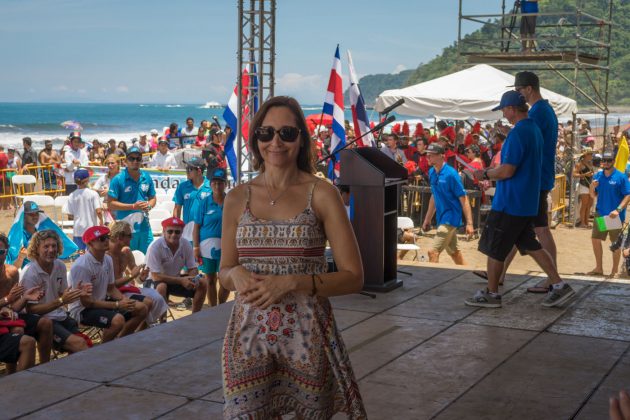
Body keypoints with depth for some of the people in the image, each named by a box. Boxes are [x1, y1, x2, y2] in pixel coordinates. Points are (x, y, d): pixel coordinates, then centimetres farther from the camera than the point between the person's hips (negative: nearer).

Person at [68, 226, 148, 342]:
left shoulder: (107, 259, 1)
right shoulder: (81, 266, -25)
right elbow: (85, 301, -22)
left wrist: (123, 300, -10)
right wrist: (117, 305, -22)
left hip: (102, 302, 9)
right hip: (83, 310, -8)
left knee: (141, 309, 1)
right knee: (118, 320, -32)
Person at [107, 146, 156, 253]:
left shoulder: (146, 178, 9)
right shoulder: (118, 179, -6)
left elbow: (152, 198, 20)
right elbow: (110, 204, -9)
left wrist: (149, 205, -4)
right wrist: (133, 206, -15)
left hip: (144, 226, 5)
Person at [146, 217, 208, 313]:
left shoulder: (186, 245, -11)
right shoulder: (155, 247, -25)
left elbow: (192, 269, -2)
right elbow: (156, 276, -25)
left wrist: (193, 279, -26)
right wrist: (180, 280, -32)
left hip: (176, 279, 5)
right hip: (157, 282, -5)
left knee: (202, 284, -10)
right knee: (161, 287, -37)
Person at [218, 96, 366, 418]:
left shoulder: (321, 194, -5)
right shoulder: (237, 198, 5)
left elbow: (353, 277, -6)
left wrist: (292, 283, -18)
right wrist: (236, 275, -9)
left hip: (307, 333, -2)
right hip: (249, 333, 2)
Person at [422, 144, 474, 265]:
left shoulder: (451, 173, -17)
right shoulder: (432, 172, 5)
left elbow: (463, 199, -17)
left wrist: (469, 223, -21)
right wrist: (427, 219, 19)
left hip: (451, 217, -9)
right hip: (442, 217, 9)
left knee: (433, 252, -15)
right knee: (453, 251, 21)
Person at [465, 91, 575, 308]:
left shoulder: (517, 133, -19)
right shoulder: (534, 129, 12)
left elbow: (507, 170, -24)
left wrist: (485, 174, -7)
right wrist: (492, 173, 18)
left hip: (509, 203, -9)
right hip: (527, 203, 9)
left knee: (494, 249, 3)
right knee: (530, 245, 15)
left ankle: (491, 294, 13)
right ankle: (558, 285, 12)